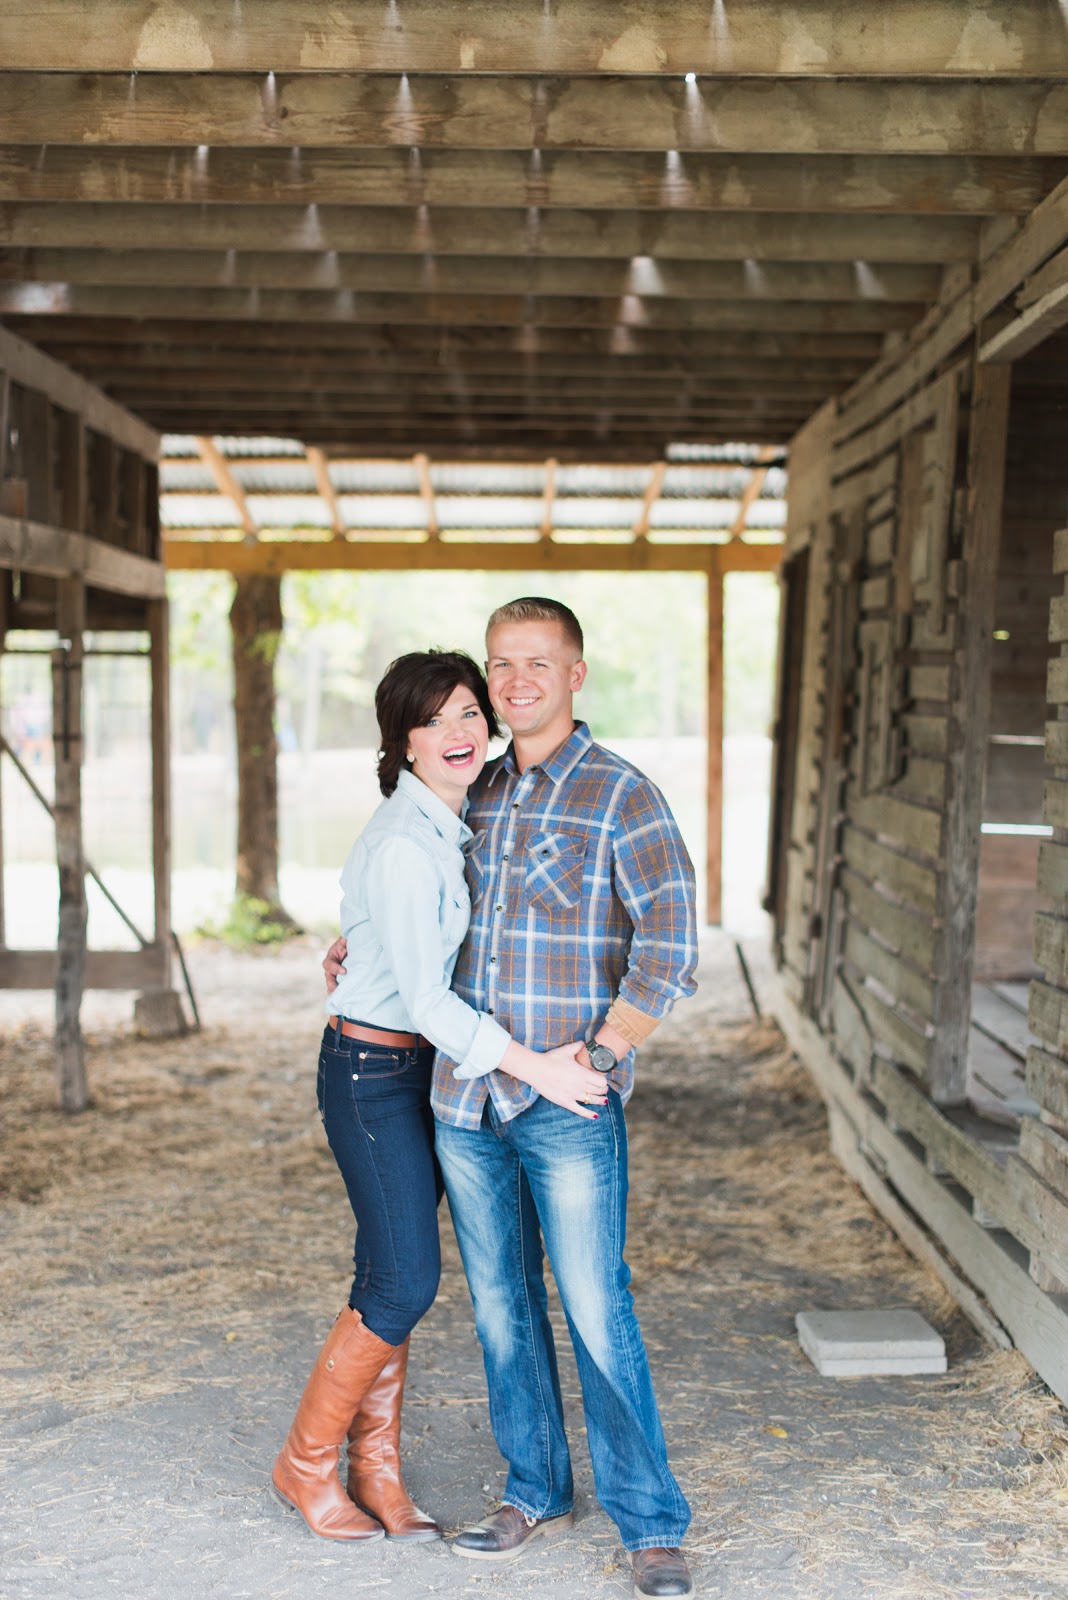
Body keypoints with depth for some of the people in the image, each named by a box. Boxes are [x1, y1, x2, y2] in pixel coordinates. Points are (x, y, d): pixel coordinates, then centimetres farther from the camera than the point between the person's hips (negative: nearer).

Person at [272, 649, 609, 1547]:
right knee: (405, 1281, -3)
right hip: (373, 1071, -8)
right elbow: (423, 999, -24)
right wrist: (535, 1070, -24)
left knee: (394, 1277, 11)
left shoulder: (454, 821, 5)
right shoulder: (403, 846, -23)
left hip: (420, 1068, 8)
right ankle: (306, 1466, 16)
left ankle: (377, 1476, 21)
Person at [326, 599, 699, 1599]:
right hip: (465, 1100, 6)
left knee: (595, 1313, -3)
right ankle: (536, 1494, 29)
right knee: (500, 1304, 13)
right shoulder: (475, 795, 11)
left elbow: (668, 949, -12)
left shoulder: (622, 797, -7)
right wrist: (363, 942, 18)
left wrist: (598, 1056, -19)